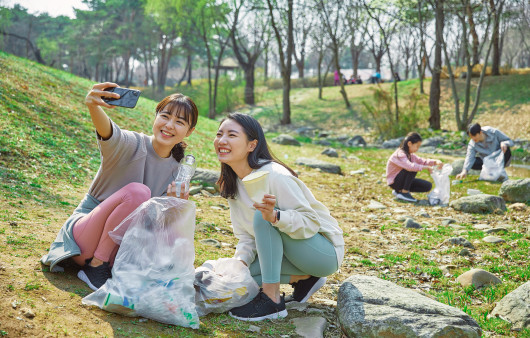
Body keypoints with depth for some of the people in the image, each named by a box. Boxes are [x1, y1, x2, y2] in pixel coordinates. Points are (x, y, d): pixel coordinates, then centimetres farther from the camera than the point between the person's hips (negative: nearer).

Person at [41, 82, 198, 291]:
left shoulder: (175, 171, 3)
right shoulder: (132, 145, -12)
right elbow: (109, 133, -37)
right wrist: (93, 106, -60)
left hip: (119, 242, 5)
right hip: (85, 237, -5)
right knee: (137, 191, -30)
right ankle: (96, 264, -18)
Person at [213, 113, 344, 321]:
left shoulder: (274, 175, -24)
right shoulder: (232, 183, 1)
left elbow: (311, 222, -25)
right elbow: (246, 235, 4)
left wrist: (275, 216, -43)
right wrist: (239, 262, -16)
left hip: (324, 251, -8)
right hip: (286, 249, 8)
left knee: (262, 216, -29)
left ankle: (272, 300, -24)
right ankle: (304, 278, 4)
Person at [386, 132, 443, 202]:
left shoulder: (410, 155, 8)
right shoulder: (400, 154, -24)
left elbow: (422, 161, 6)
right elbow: (410, 166, -40)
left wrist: (435, 162, -12)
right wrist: (426, 167, -35)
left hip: (402, 180, 9)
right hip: (394, 182, -9)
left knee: (428, 186, 1)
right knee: (413, 170, -31)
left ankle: (399, 191, 7)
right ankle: (404, 192, -18)